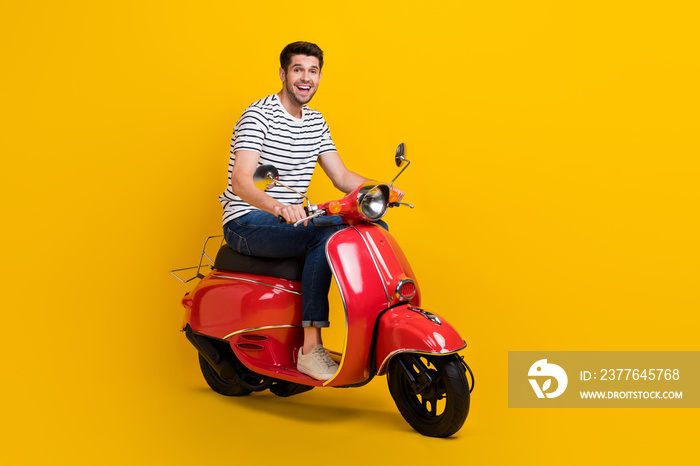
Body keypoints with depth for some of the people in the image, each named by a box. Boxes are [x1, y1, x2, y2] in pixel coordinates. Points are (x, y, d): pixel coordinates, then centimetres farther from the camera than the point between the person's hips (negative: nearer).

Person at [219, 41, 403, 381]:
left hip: (290, 220, 8)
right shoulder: (258, 116, -13)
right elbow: (241, 180, -27)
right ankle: (310, 349, -30)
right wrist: (278, 207, -46)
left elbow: (342, 177, 12)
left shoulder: (316, 122, 13)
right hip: (248, 224, -8)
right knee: (326, 235, -32)